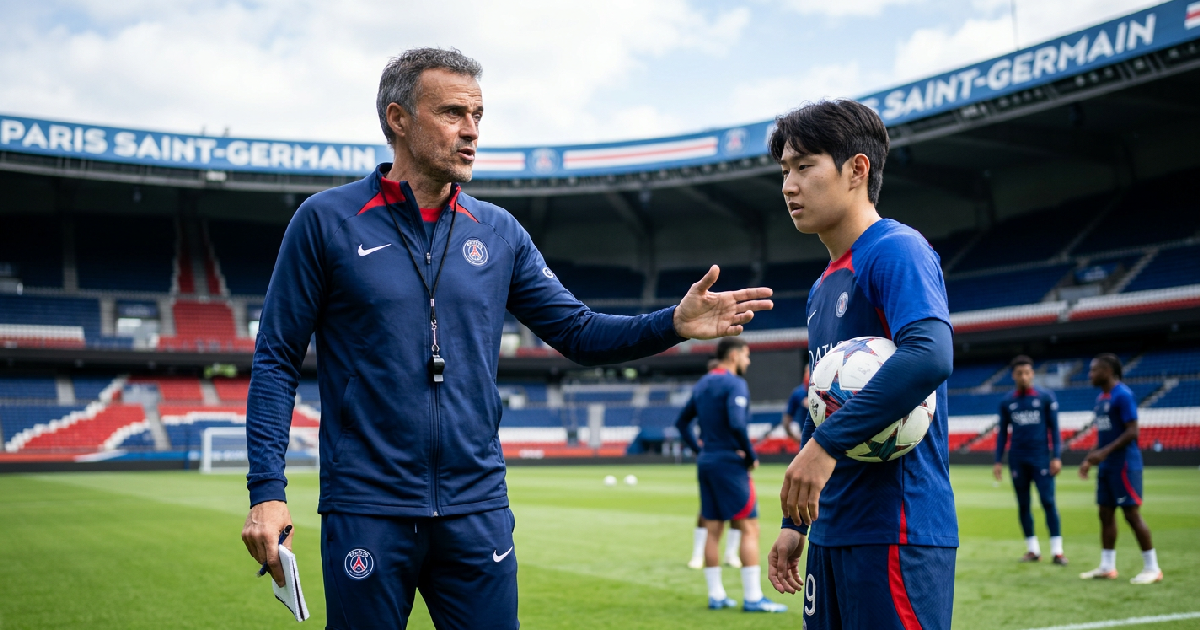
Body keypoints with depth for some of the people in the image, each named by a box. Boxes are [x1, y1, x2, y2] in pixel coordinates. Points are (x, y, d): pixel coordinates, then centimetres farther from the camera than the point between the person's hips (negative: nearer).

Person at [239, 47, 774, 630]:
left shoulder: (499, 232, 7)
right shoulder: (325, 221, -3)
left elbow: (579, 332, 8)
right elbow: (276, 359, -3)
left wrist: (674, 323, -9)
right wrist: (267, 490, -11)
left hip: (477, 511, 3)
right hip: (367, 512, -3)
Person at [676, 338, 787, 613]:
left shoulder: (702, 385, 15)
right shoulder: (734, 384, -12)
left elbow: (681, 422, 20)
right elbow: (737, 424, -25)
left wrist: (698, 449, 16)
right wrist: (751, 456, -14)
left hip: (706, 462, 8)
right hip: (730, 463, -8)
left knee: (713, 531, 10)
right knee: (749, 528, -4)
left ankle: (716, 595, 14)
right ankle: (753, 598, -4)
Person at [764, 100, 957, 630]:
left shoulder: (897, 250, -9)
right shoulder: (823, 287, 18)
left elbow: (929, 355, -27)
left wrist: (827, 443, -25)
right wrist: (794, 523, 20)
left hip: (895, 532, -9)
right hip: (832, 537, 9)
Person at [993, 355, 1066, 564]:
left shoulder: (1046, 397, 1)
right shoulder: (1006, 402, 7)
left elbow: (1054, 428, 2)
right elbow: (1002, 432, 12)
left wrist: (1057, 457, -6)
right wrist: (998, 461, 7)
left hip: (1041, 456, -3)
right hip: (1017, 459, 3)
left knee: (1048, 501, -8)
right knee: (1023, 505, 5)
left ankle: (1057, 551, -4)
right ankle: (1033, 549, 14)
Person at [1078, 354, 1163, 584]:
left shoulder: (1123, 395, -14)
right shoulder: (1101, 398, 15)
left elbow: (1132, 432, -19)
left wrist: (1104, 452, -24)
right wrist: (1089, 459, 17)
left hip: (1123, 465, -9)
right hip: (1106, 466, 9)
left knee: (1132, 513, -6)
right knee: (1106, 514, 10)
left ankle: (1152, 568, 3)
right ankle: (1107, 567, 17)